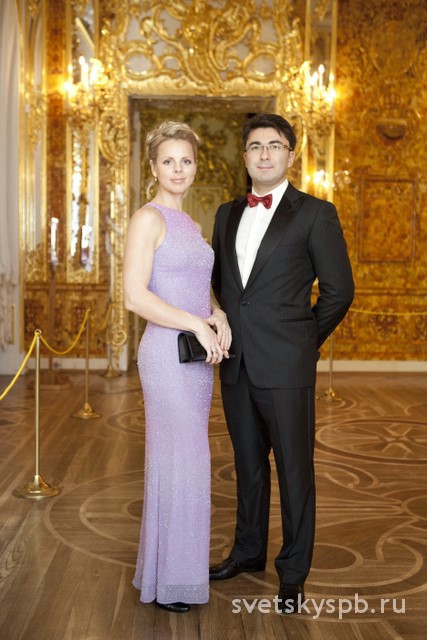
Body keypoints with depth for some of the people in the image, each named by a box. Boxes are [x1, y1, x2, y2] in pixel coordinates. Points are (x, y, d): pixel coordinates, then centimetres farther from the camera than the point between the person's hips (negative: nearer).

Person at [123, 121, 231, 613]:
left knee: (186, 459, 14)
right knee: (178, 459, -2)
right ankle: (166, 580, 13)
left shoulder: (189, 224, 15)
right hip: (166, 352, -8)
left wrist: (217, 314, 1)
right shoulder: (148, 219, -10)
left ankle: (178, 561, 28)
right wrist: (197, 324, -18)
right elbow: (134, 296, -19)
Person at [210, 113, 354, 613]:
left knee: (294, 469, 4)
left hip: (285, 366, -5)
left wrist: (302, 341, 1)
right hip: (237, 365, 5)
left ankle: (293, 572, 19)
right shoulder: (227, 214, 12)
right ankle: (248, 551, 35)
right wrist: (235, 325, 13)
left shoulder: (315, 214, -4)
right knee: (248, 463, 18)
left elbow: (339, 290, -4)